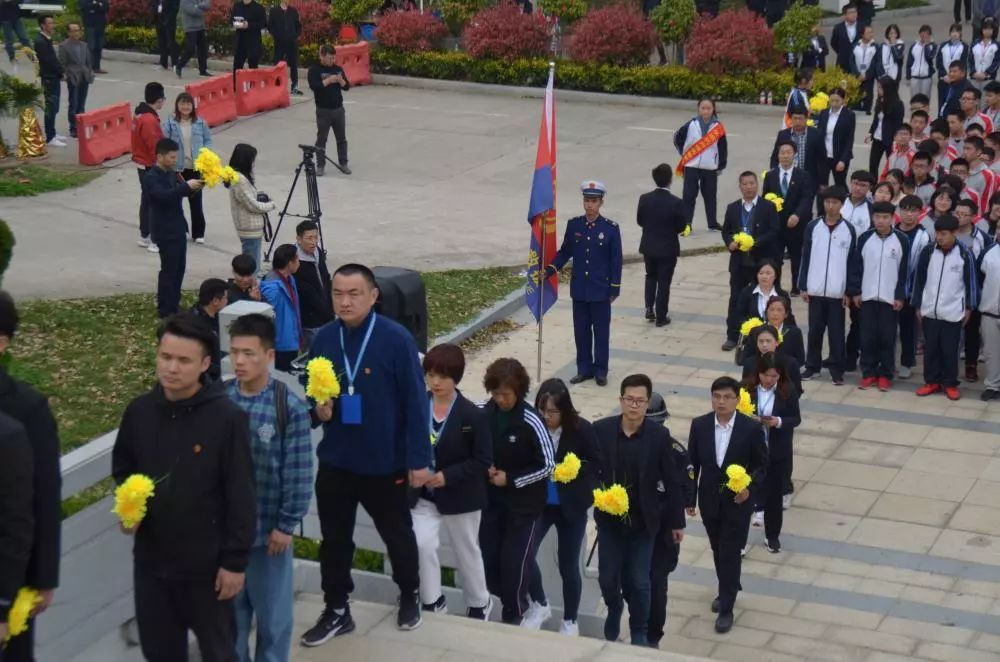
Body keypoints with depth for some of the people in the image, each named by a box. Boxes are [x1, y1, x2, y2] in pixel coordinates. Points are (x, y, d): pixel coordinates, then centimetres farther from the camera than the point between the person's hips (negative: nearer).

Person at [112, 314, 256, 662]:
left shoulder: (227, 417, -17)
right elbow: (122, 469, 14)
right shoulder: (139, 411, -2)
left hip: (207, 562, -4)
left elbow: (241, 497, -13)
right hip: (151, 558, 4)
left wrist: (235, 560, -13)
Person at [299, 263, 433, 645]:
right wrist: (317, 408, -13)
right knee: (334, 539, 12)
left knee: (397, 535, 17)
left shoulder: (396, 339, -16)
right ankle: (336, 611, 27)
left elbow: (415, 402, -14)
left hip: (385, 462, -3)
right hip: (335, 460, 3)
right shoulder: (324, 339, -3)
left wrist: (419, 459, -14)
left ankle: (410, 596, 39)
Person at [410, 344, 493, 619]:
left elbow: (483, 460, -14)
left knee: (467, 552, 15)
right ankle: (432, 602, 6)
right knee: (422, 545, -15)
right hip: (423, 495, 2)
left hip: (460, 496, -2)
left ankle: (479, 603, 37)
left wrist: (448, 476, -23)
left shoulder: (473, 416, -15)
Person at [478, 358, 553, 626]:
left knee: (514, 563, 0)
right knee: (488, 559, 8)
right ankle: (511, 602, 31)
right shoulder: (484, 413, -8)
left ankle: (513, 616, 20)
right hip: (491, 499, 4)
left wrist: (510, 479, -15)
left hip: (524, 504, -4)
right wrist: (486, 469, -11)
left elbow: (548, 466, -13)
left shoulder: (530, 421, -19)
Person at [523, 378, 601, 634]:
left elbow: (596, 463, -6)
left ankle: (570, 621, 28)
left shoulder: (581, 429, -16)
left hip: (571, 506, -1)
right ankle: (539, 605, 20)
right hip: (538, 503, 1)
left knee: (568, 565, 8)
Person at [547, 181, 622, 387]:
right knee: (581, 331, 9)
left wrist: (615, 290, -5)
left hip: (601, 291, -3)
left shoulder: (611, 228, -7)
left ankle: (600, 370, 15)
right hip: (579, 290, 3)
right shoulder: (574, 225, 1)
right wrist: (549, 270, -4)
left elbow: (616, 261, -4)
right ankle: (584, 369, 20)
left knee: (601, 331, 6)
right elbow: (565, 252, 8)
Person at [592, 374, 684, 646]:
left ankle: (639, 632, 25)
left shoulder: (660, 436, -11)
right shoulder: (601, 429, -8)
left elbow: (672, 481, -4)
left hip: (643, 521, -1)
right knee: (607, 577, 11)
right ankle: (614, 610, 43)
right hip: (609, 518, 1)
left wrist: (677, 521, 0)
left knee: (639, 582, 3)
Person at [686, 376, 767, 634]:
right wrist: (689, 499, 3)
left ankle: (726, 608, 6)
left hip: (738, 500, -3)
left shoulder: (751, 428, -14)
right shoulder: (699, 425, -7)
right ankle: (727, 589, 41)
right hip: (709, 500, 3)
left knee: (730, 553, -2)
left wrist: (750, 488, -19)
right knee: (718, 550, 18)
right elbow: (692, 464, 1)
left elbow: (761, 465, -3)